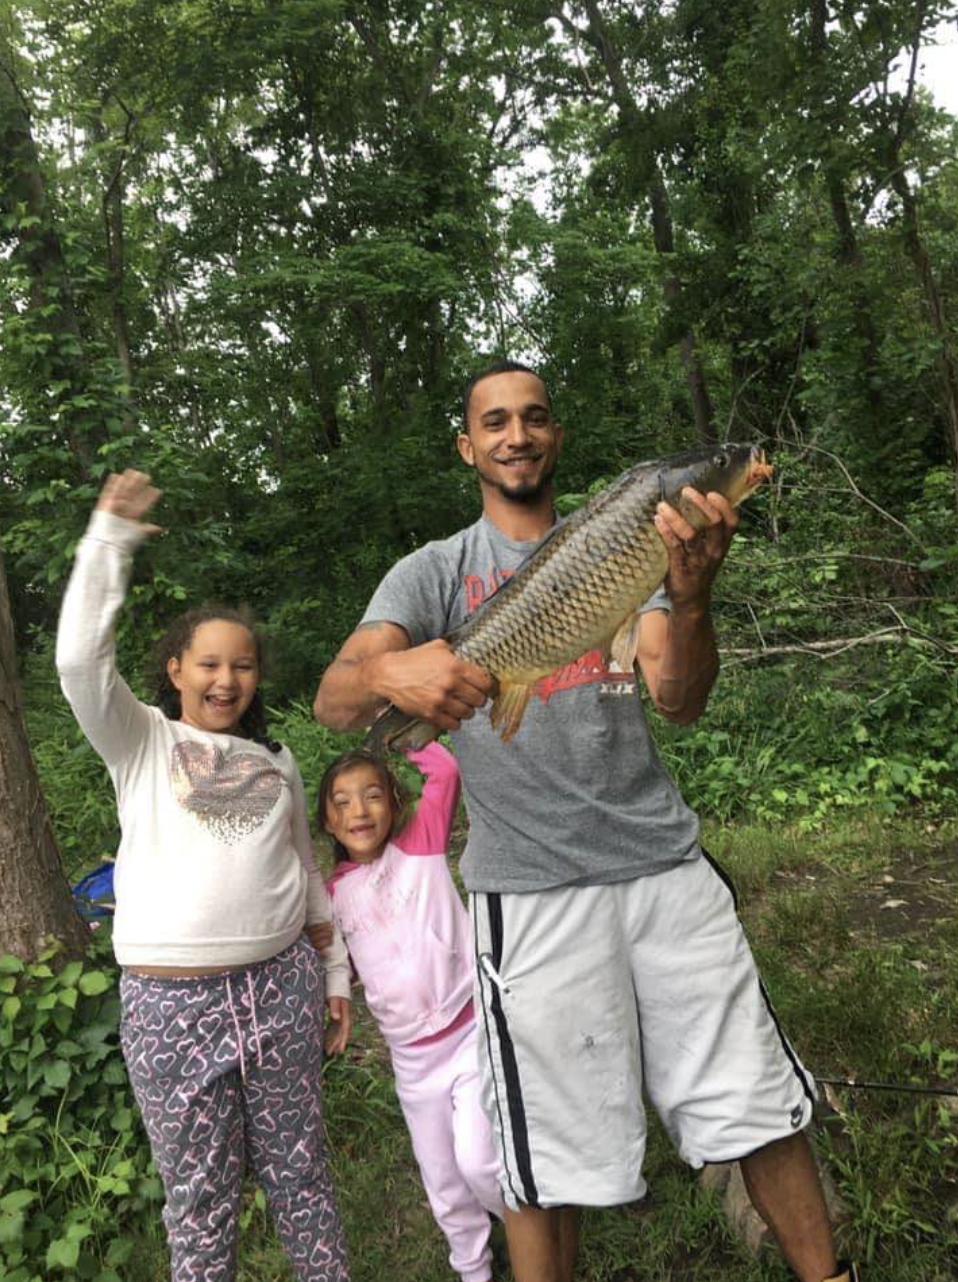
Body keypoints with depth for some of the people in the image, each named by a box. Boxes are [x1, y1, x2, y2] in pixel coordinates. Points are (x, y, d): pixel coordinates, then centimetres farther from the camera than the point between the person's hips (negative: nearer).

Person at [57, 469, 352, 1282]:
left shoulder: (276, 763, 12)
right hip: (171, 999, -2)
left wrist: (335, 973, 15)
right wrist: (110, 539, -12)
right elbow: (80, 660, -14)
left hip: (282, 985, 3)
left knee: (299, 1170, 14)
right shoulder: (141, 743, 3)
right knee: (200, 1193, 9)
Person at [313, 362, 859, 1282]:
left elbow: (680, 700, -3)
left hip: (666, 861, 3)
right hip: (531, 891, -2)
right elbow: (333, 702, -13)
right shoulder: (435, 573, 2)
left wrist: (690, 596, -24)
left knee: (762, 1104, 13)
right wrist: (390, 672, -38)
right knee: (553, 1156, 7)